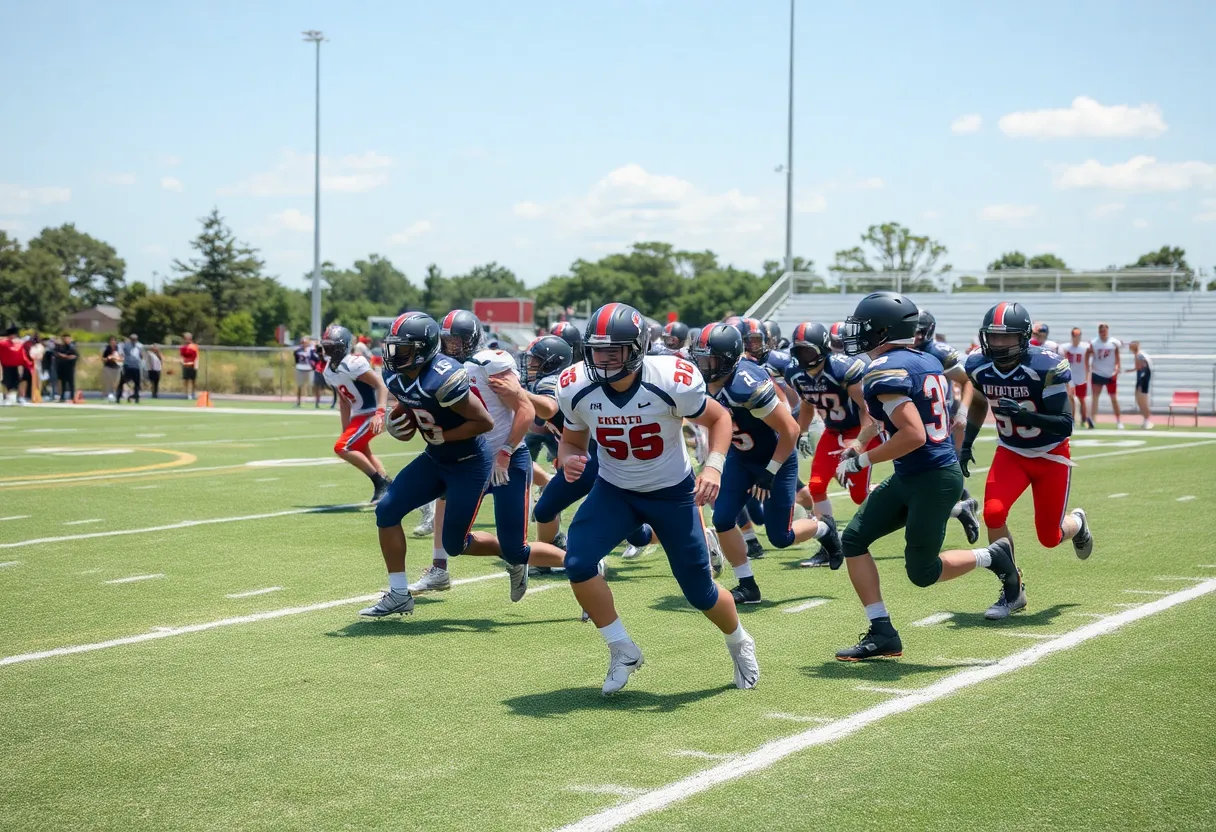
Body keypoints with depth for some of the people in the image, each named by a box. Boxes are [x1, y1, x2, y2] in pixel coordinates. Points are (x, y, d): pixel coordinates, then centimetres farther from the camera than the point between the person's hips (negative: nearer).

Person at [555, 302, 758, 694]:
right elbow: (572, 441, 0)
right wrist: (568, 460, -25)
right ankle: (623, 651, 0)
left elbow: (719, 418, -8)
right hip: (614, 490, 2)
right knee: (578, 562, -22)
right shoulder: (576, 387, -18)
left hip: (673, 492, -2)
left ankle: (739, 643, 38)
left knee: (699, 591, 3)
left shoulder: (673, 382, -27)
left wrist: (713, 465, -25)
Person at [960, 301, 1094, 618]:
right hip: (1010, 453, 3)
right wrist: (966, 444, 10)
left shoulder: (1045, 367, -26)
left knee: (1049, 538, 4)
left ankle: (1076, 523, 43)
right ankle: (1012, 591, -3)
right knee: (993, 513, -21)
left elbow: (1066, 425, -27)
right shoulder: (979, 367, -10)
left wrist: (1025, 416, -41)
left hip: (1051, 456, -3)